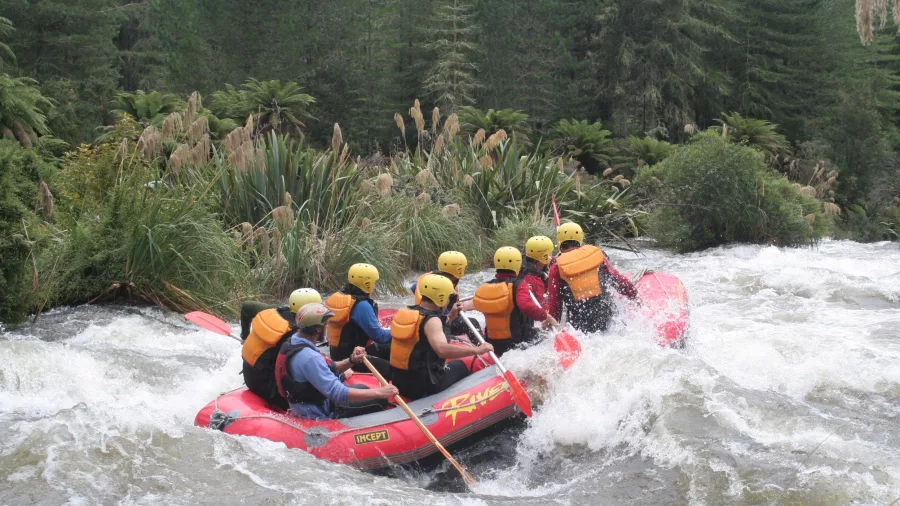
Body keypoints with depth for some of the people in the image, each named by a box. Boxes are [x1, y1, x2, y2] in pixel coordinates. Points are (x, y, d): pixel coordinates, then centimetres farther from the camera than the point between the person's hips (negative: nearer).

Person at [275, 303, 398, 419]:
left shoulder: (294, 342, 1)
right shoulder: (309, 357, -30)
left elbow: (328, 369, 10)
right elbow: (339, 394, -33)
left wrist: (351, 360, -8)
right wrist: (379, 392, -29)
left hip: (303, 406, 10)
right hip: (318, 415, -10)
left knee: (363, 389, 24)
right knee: (380, 402, -5)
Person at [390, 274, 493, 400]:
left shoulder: (405, 313, 6)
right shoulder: (431, 320, -18)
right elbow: (442, 350, -37)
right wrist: (478, 350, -29)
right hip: (423, 387, -7)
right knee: (459, 366, 19)